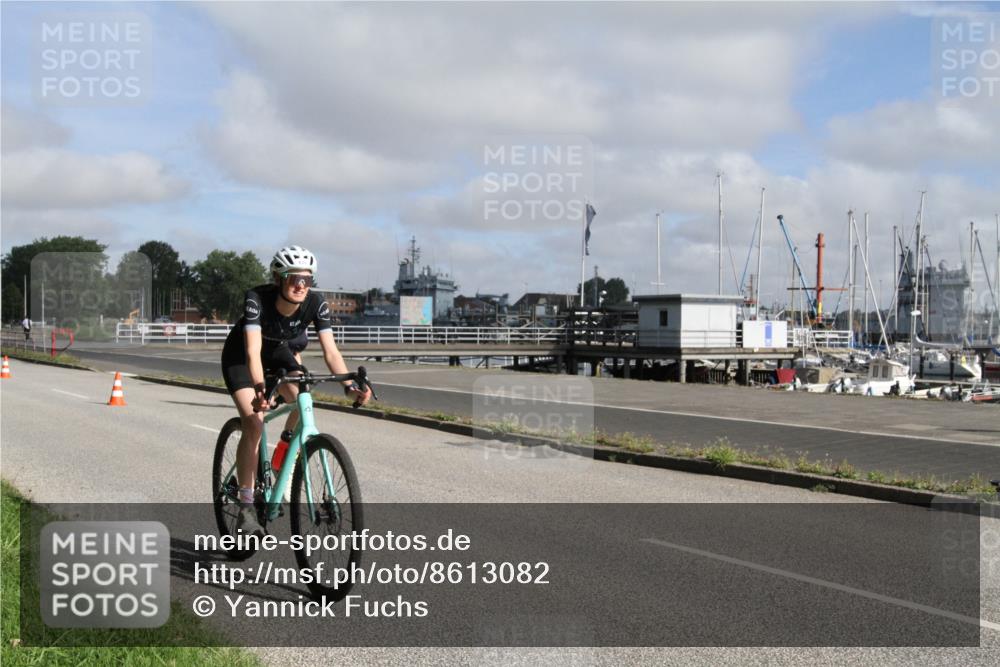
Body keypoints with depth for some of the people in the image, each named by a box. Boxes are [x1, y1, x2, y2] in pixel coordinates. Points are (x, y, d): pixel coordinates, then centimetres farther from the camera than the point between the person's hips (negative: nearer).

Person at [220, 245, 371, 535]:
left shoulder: (315, 304, -25)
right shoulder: (257, 299, -35)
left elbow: (330, 350, -28)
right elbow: (253, 351, -43)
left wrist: (350, 385, -44)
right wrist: (260, 388, -59)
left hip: (279, 352, 3)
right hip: (240, 356, -3)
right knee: (253, 422, -21)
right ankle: (246, 507, -12)